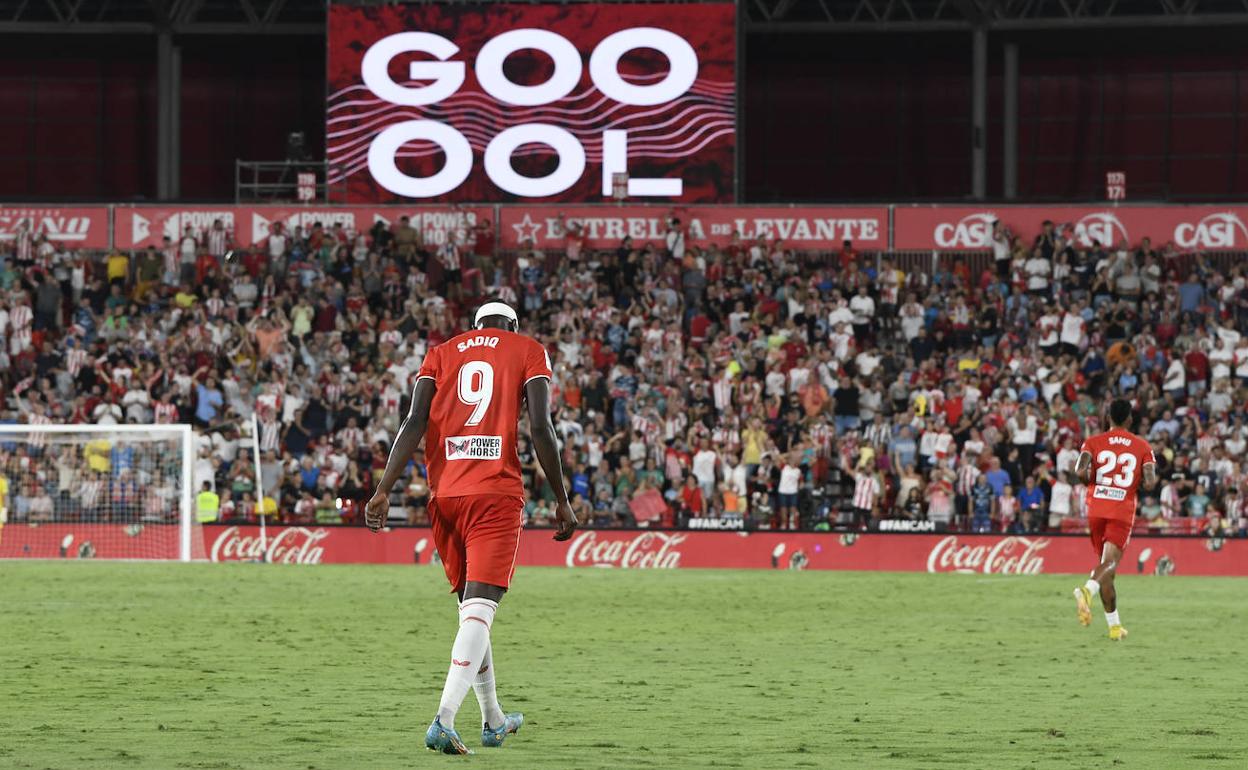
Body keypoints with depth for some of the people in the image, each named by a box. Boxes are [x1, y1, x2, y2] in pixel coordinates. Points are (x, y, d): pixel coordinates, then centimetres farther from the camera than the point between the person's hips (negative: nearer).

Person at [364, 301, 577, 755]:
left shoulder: (443, 354, 16)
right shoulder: (528, 351, 9)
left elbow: (415, 422, 3)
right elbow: (540, 428, -1)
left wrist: (384, 490, -2)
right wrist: (562, 501, 4)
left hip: (444, 494, 4)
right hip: (497, 494, -4)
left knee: (471, 609, 17)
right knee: (480, 609, -11)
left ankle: (493, 720, 27)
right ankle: (444, 721, -27)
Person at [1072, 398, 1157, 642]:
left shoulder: (1093, 442, 4)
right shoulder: (1142, 447, 4)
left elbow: (1081, 471, -13)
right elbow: (1150, 482, -7)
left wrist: (1091, 481, 8)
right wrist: (1151, 478, 17)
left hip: (1096, 510, 2)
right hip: (1123, 512, -2)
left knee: (1106, 563, 14)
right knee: (1110, 562, -13)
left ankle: (1115, 625, 17)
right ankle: (1087, 590, -46)